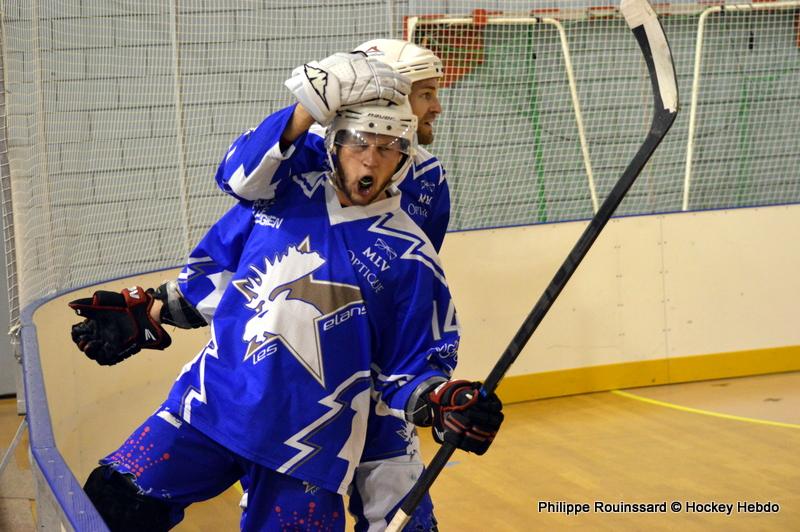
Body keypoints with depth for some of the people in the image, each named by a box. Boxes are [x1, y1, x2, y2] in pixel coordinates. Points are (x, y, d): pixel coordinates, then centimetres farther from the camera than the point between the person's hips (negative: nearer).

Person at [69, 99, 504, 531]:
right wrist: (143, 316, 13)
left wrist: (440, 403, -20)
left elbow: (409, 362, -1)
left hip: (309, 442, -2)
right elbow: (211, 268, 17)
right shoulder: (281, 196, 5)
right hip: (208, 404, 3)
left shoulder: (409, 256, -3)